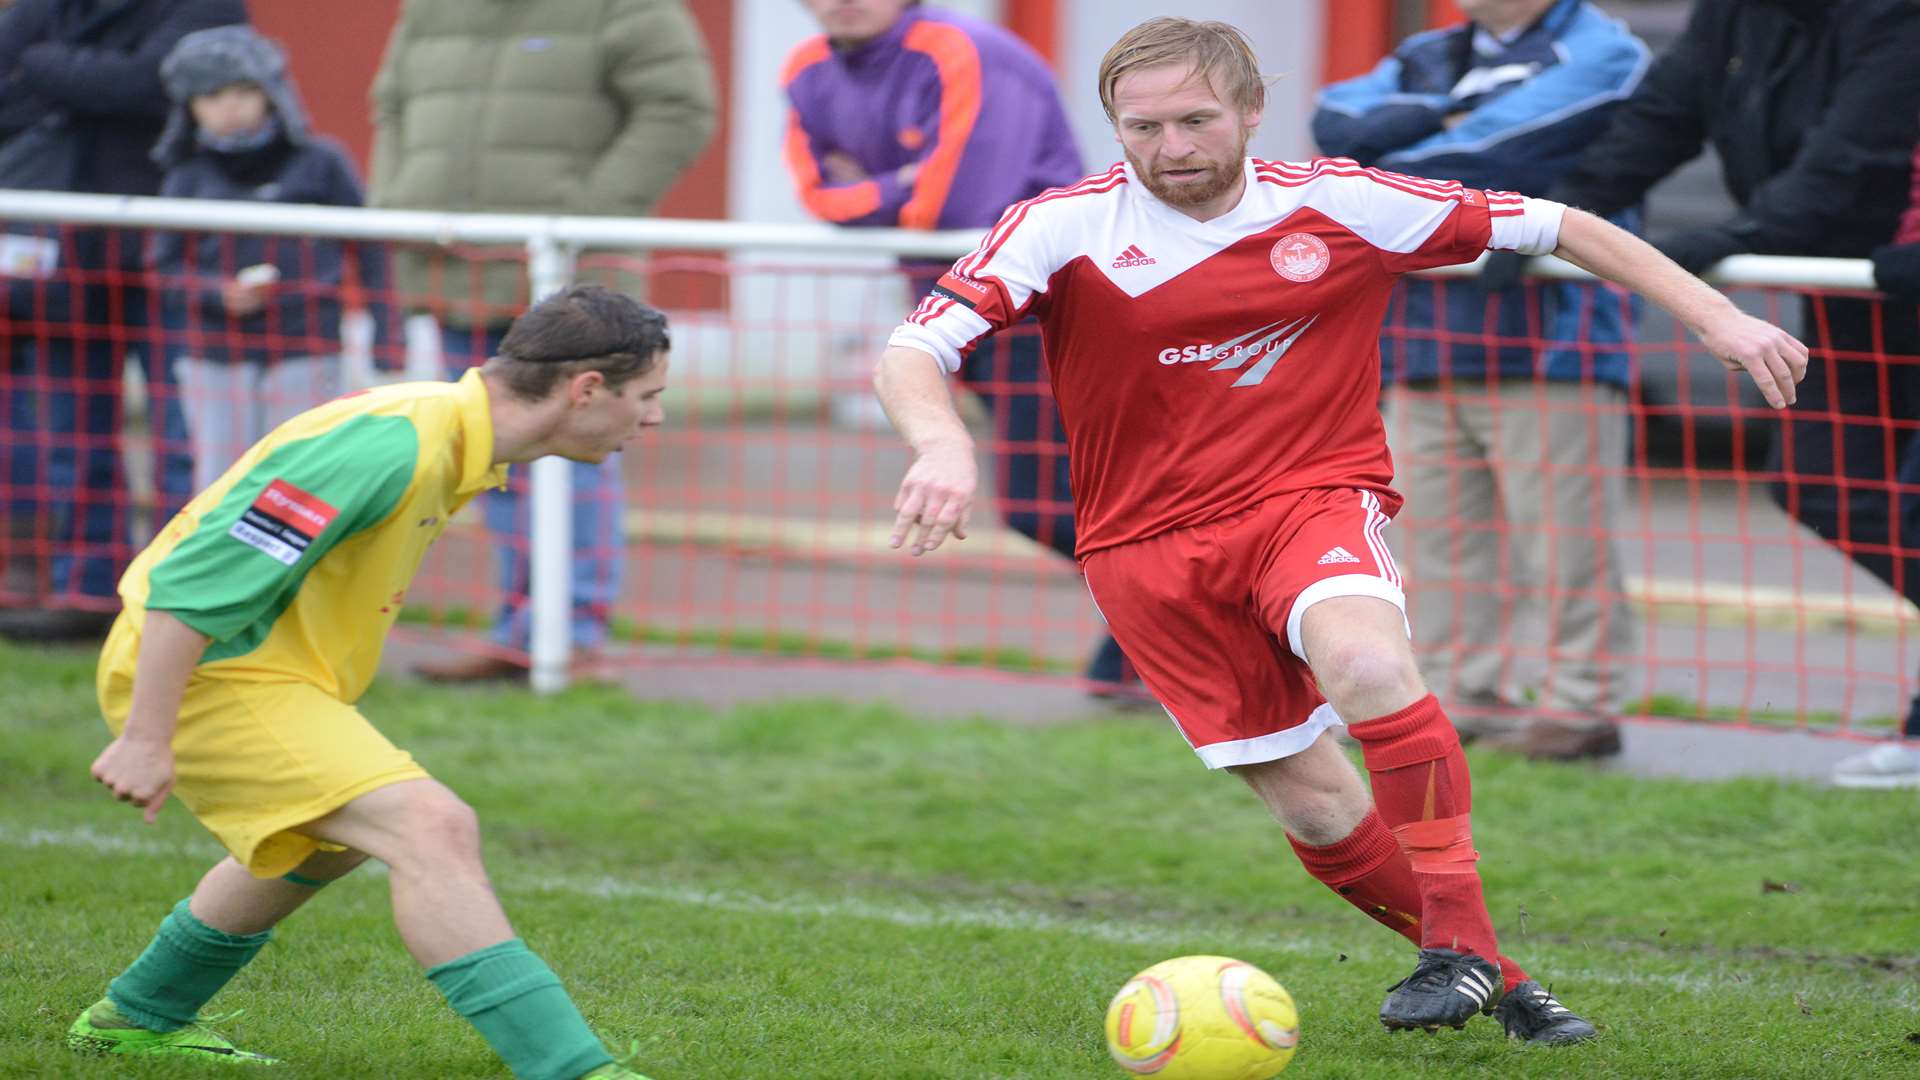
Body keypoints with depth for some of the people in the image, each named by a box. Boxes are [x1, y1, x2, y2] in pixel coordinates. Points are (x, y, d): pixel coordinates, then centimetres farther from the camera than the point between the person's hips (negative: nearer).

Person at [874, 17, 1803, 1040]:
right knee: (1317, 809, -3)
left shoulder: (1338, 206, -6)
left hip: (1314, 496, -1)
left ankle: (1459, 940, -26)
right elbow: (911, 353, -15)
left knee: (1369, 667, -34)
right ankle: (1487, 977, 15)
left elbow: (1554, 226, 4)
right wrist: (942, 443, -38)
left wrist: (1715, 316, 1)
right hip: (1148, 543, 1)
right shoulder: (1061, 230, -8)